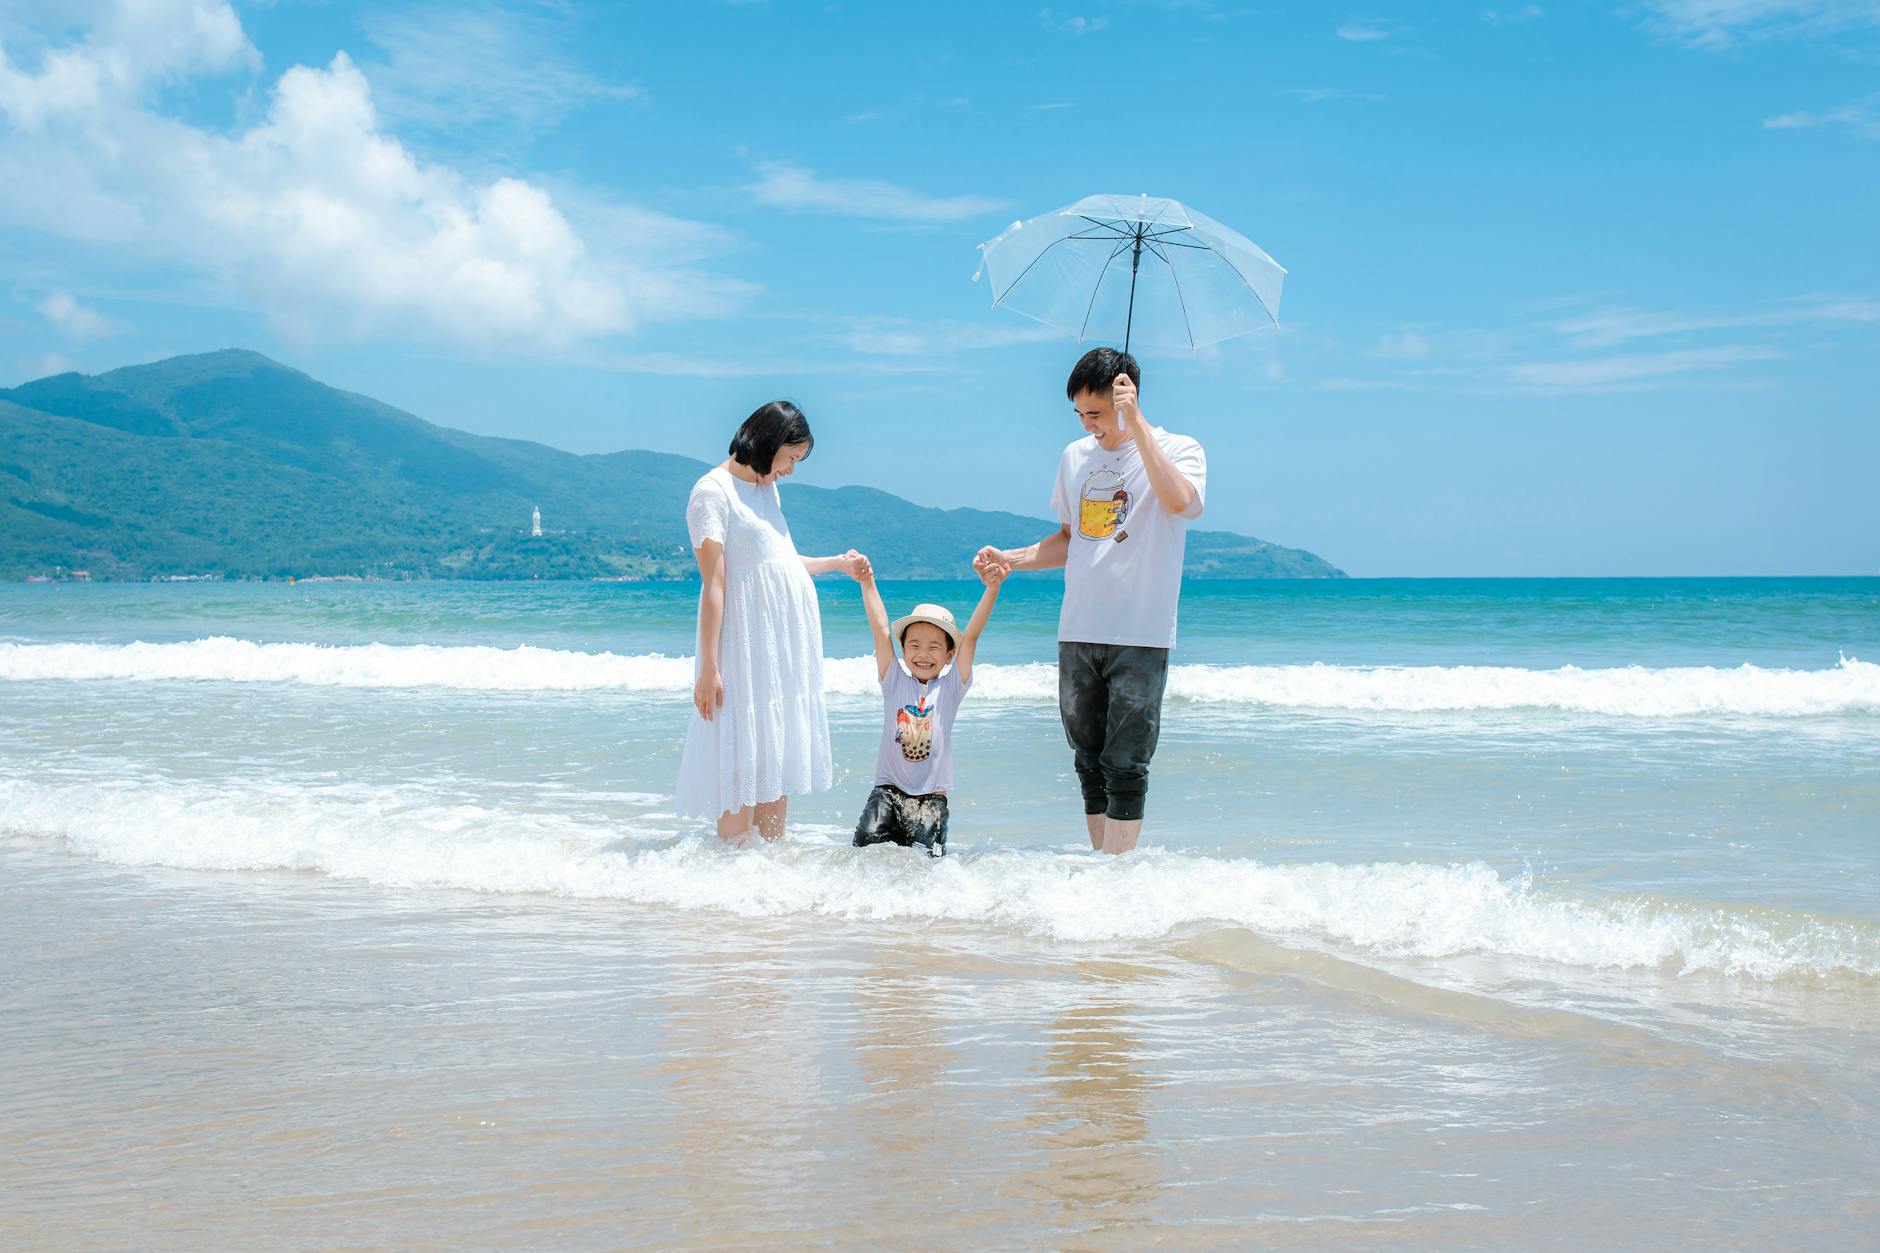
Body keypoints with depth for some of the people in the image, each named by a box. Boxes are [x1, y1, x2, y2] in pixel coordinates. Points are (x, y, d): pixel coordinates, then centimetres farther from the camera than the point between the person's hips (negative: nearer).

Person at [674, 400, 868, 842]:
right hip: (747, 646, -9)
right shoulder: (714, 491, -9)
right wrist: (708, 668, -18)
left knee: (780, 760, 9)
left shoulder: (767, 490, 17)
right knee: (743, 767, -7)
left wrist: (838, 564, 36)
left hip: (787, 648, 9)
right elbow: (713, 584, -15)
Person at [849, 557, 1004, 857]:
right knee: (867, 842, -22)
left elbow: (970, 637, -5)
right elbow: (881, 630, -2)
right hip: (889, 787, 0)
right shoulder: (894, 682, 5)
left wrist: (992, 588, -14)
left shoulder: (950, 688, 4)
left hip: (931, 795, 0)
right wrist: (867, 583, -10)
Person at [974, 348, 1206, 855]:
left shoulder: (1178, 449, -3)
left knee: (1125, 767, -7)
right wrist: (1010, 558, 7)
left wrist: (1136, 422, -25)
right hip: (1077, 635, 5)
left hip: (1140, 636, -5)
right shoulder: (1075, 456, 13)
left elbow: (1180, 500, -26)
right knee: (1089, 763, 9)